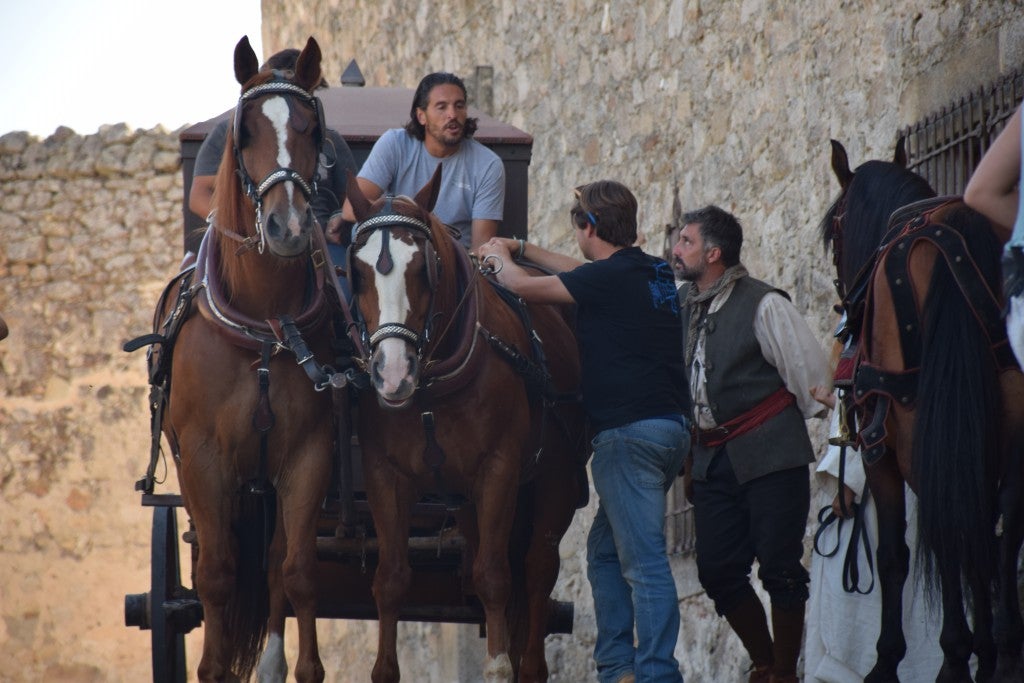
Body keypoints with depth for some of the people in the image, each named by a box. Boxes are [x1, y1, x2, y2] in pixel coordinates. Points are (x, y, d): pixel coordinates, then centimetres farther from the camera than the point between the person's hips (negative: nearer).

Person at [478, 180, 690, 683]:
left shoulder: (609, 277, -12)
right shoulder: (657, 273, 14)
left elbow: (523, 286, -3)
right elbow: (584, 276, 32)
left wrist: (500, 258, 19)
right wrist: (520, 248, 38)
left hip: (629, 430, -9)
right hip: (670, 425, 9)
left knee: (643, 559, -11)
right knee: (605, 548, 18)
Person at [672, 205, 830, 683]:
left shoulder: (763, 305, -10)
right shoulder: (680, 303, 8)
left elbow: (811, 375, -6)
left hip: (769, 457, -6)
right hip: (710, 459, 6)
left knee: (780, 568, -4)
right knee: (718, 571, 4)